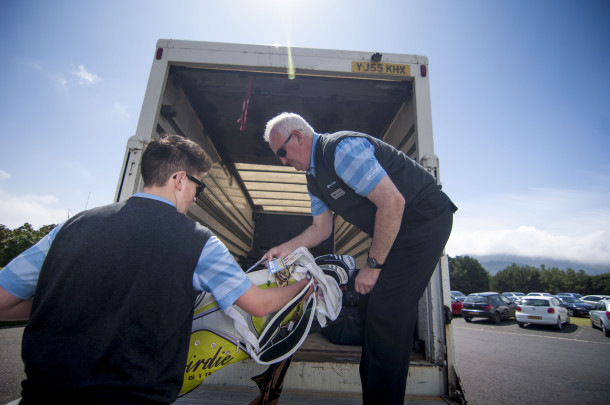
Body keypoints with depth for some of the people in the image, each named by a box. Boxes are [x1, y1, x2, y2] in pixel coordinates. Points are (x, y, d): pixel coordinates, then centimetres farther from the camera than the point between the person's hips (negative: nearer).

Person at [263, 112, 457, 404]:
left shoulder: (343, 148, -22)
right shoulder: (314, 177, 9)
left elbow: (393, 202, -26)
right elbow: (321, 228, 15)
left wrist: (373, 265, -20)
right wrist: (286, 248, 2)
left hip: (425, 220, -9)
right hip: (395, 229, 10)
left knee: (386, 312, -13)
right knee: (369, 307, 10)